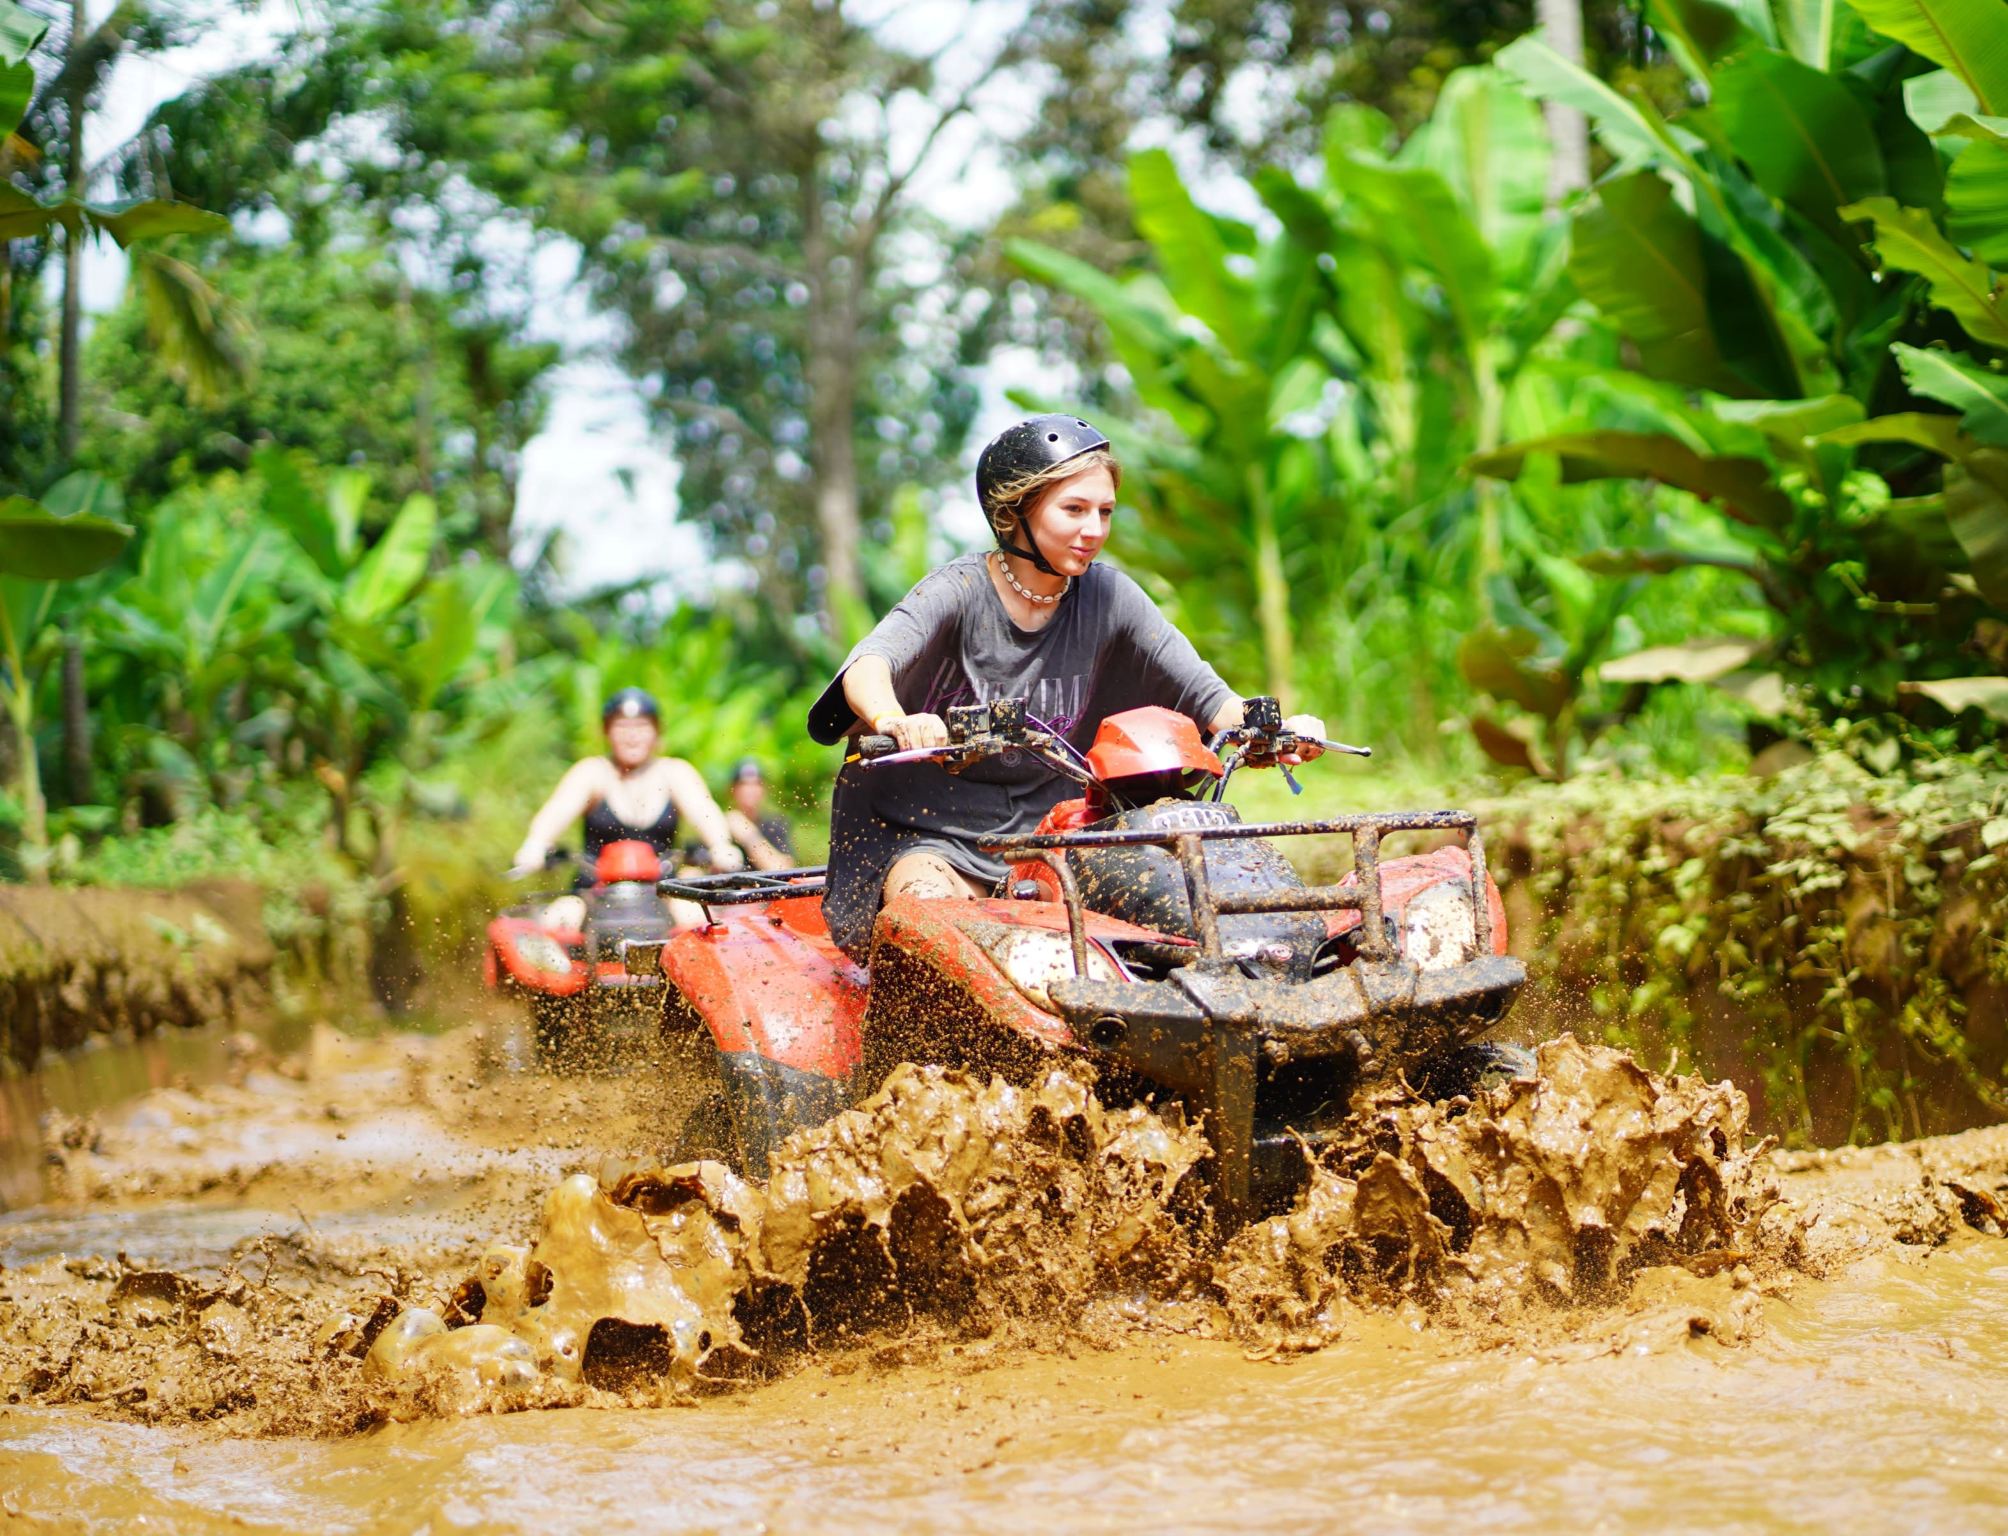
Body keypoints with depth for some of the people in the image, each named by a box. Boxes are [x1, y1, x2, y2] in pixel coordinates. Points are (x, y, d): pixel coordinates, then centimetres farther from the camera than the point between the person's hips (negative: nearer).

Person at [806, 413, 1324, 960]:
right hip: (927, 839, -4)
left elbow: (1201, 693, -3)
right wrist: (895, 722, -54)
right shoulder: (961, 591, -12)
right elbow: (868, 665, -30)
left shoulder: (1108, 597, 1)